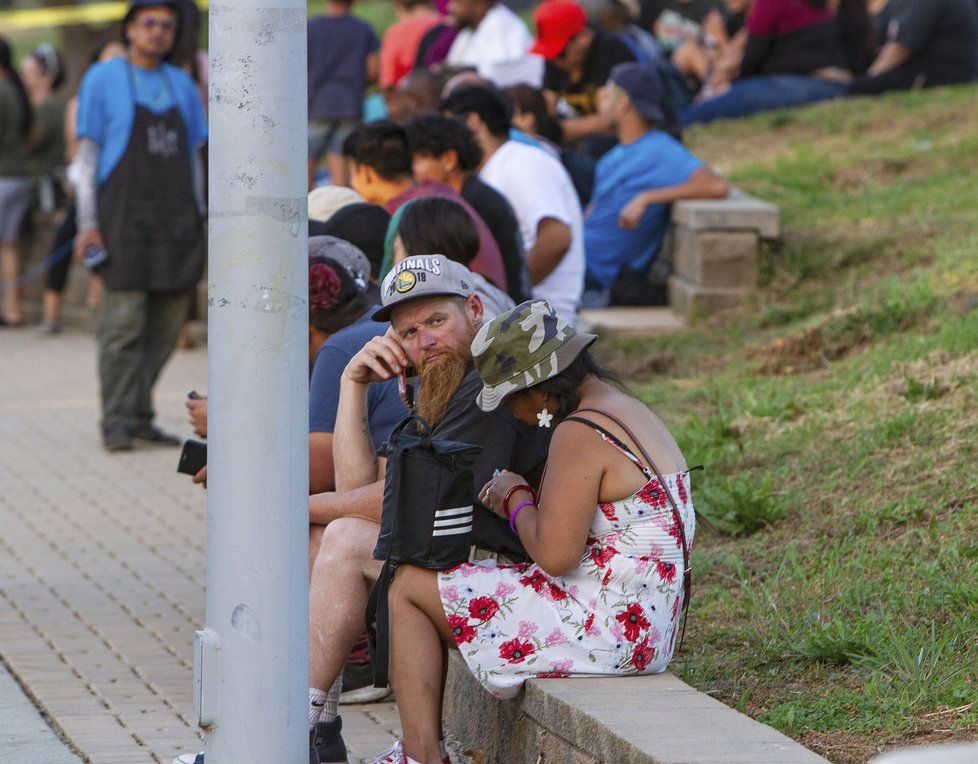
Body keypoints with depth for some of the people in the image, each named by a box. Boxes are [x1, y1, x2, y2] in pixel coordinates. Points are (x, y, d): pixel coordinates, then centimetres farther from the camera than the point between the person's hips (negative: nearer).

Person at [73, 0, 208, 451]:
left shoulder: (181, 85, 15)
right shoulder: (104, 80, 3)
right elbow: (87, 153, 1)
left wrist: (197, 222, 11)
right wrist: (88, 223, -7)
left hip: (176, 219, 4)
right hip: (124, 217, -4)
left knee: (165, 328, 3)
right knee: (123, 322, -10)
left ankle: (139, 416, 11)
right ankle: (118, 423, -7)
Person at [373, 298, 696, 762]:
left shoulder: (579, 434, -19)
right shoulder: (631, 411, 13)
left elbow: (554, 556, -23)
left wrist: (517, 498, -5)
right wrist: (517, 501, 9)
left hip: (606, 631, -11)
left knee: (409, 590, 0)